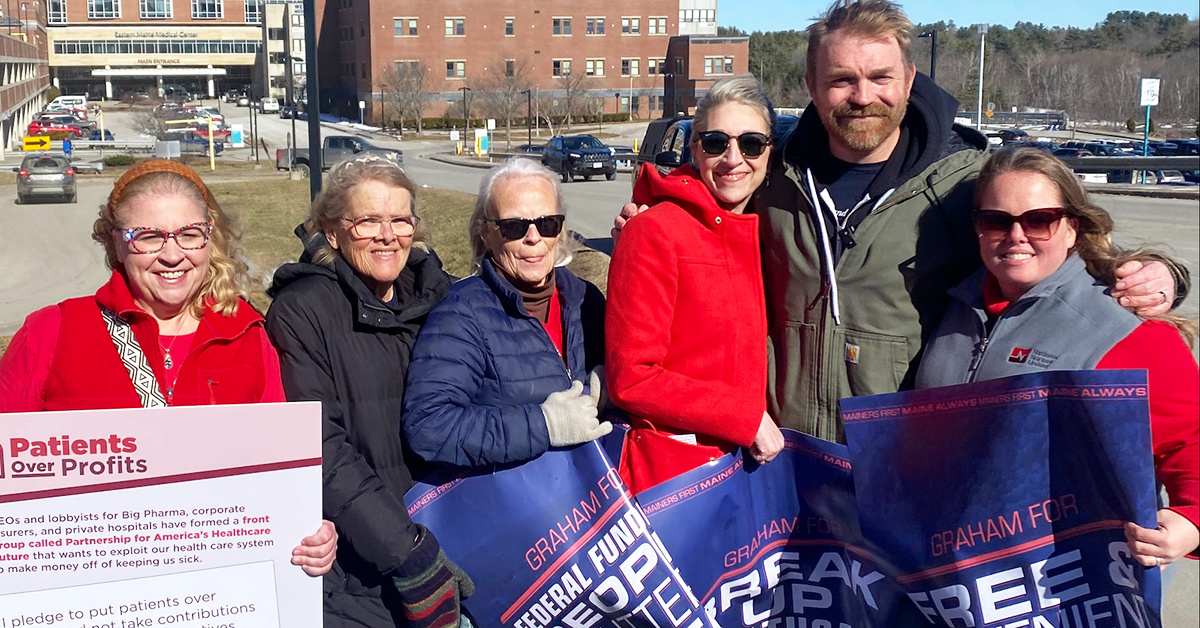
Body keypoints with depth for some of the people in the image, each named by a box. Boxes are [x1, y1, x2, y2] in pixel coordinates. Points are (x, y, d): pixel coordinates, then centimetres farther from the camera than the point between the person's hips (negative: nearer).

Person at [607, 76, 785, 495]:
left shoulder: (760, 233, 8)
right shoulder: (655, 233, -12)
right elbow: (630, 379, -16)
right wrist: (747, 416, -16)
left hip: (748, 462, 6)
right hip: (671, 469, -6)